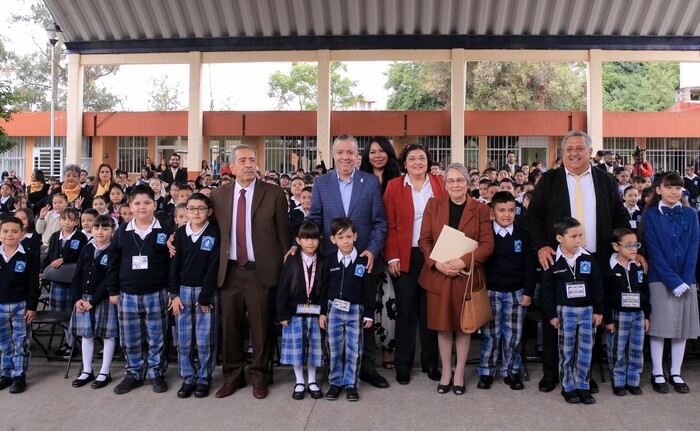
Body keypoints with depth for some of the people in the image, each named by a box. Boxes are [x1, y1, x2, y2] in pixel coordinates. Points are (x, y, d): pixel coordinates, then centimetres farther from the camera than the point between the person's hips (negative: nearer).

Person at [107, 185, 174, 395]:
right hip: (127, 294, 2)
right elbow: (113, 262, 7)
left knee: (156, 338, 7)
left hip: (156, 294, -2)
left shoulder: (165, 231, -3)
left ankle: (156, 373, 22)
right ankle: (133, 374, 26)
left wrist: (172, 290, -4)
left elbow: (172, 262, -1)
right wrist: (113, 290, 5)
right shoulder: (122, 232, 3)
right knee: (129, 339, 10)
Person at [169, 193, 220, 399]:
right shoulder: (180, 233, 5)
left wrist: (205, 297, -11)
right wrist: (175, 294, -2)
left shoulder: (215, 233, -5)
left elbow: (213, 266, -9)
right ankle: (188, 378, 20)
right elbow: (175, 264, 5)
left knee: (205, 340, 0)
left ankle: (204, 379, 15)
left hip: (207, 291, -3)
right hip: (183, 290, 3)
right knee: (184, 340, 7)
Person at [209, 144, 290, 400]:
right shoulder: (218, 195, 7)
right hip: (230, 271, 3)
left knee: (262, 327, 7)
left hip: (262, 271, -2)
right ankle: (233, 376, 29)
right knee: (230, 326, 11)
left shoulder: (274, 194, -2)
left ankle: (260, 378, 25)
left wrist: (286, 268, -1)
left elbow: (284, 233, 0)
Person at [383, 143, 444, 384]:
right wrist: (392, 257, -8)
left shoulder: (440, 184, 6)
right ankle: (403, 365, 16)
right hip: (405, 257, -1)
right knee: (405, 311, 4)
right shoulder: (394, 186, 2)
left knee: (430, 310, 9)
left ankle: (430, 362, 23)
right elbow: (390, 225, -1)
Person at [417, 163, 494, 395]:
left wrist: (463, 261, -19)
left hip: (467, 275, 0)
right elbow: (424, 240, 1)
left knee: (464, 325, 10)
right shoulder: (433, 205, 4)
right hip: (438, 275, 1)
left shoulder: (480, 209, 1)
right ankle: (446, 371, 26)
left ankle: (459, 372, 26)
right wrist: (437, 263, -15)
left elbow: (487, 244, -6)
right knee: (443, 325, 8)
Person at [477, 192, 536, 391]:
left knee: (513, 334, 8)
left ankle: (511, 371, 23)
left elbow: (530, 265, 2)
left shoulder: (523, 233, 0)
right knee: (490, 334, 6)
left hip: (516, 292, 1)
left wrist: (528, 292, -1)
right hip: (490, 291, -1)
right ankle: (486, 371, 19)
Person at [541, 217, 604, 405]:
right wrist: (551, 314, -5)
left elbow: (597, 286, 5)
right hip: (565, 310, -3)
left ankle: (582, 386, 21)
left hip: (587, 310, 3)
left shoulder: (588, 259, 0)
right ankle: (568, 387, 19)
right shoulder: (553, 262, -8)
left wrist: (598, 310, 3)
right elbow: (547, 290, -4)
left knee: (586, 350, 7)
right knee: (566, 351, 7)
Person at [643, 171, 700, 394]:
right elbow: (654, 250, -7)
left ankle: (676, 373, 18)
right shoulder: (651, 215, -1)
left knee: (682, 327, 7)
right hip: (660, 279, -3)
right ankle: (657, 373, 11)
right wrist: (672, 281, -14)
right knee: (659, 326, 1)